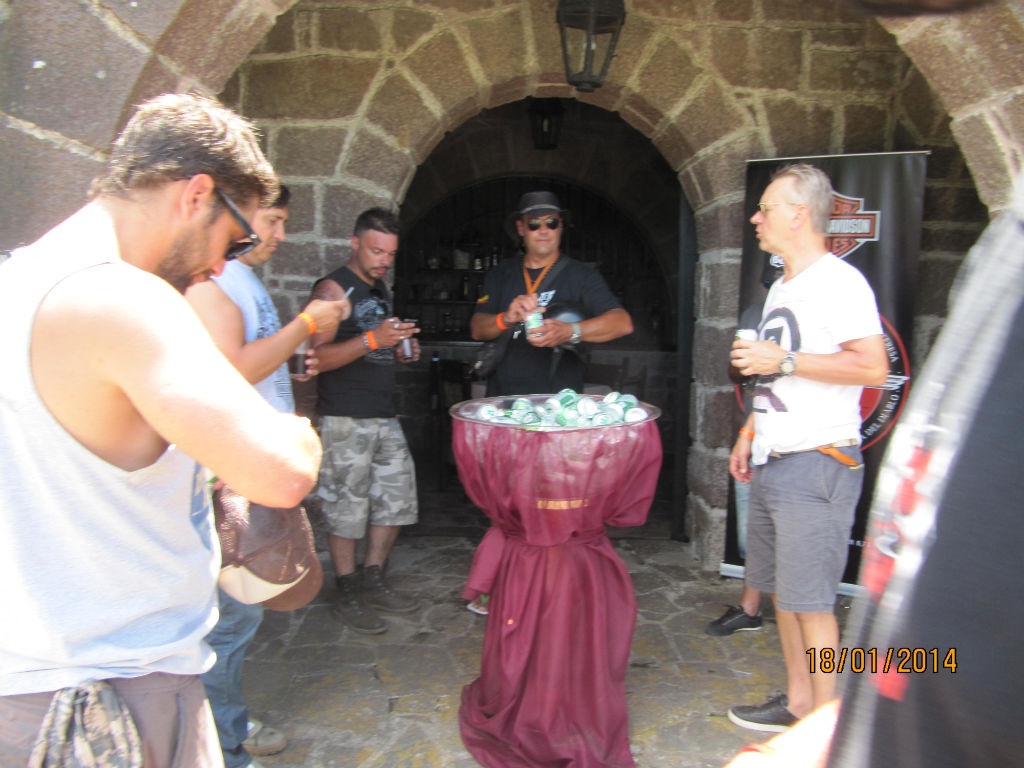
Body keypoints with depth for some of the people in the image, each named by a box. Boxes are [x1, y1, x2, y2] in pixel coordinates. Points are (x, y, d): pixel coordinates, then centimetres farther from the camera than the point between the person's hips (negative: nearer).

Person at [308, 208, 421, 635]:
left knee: (396, 499, 10)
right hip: (344, 419, -8)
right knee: (346, 508, -1)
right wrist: (372, 340, -29)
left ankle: (372, 580, 24)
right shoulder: (333, 289, -8)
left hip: (384, 416, 8)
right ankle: (347, 594, 12)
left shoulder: (379, 290, 18)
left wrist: (401, 353, 8)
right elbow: (317, 357, -19)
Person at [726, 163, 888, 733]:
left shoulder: (839, 280, -12)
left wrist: (784, 360, -21)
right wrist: (750, 434, 20)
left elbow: (874, 368, -22)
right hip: (773, 463, 9)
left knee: (810, 600, -3)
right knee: (782, 588, 15)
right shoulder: (781, 287, 17)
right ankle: (798, 701, 29)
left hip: (817, 465, -9)